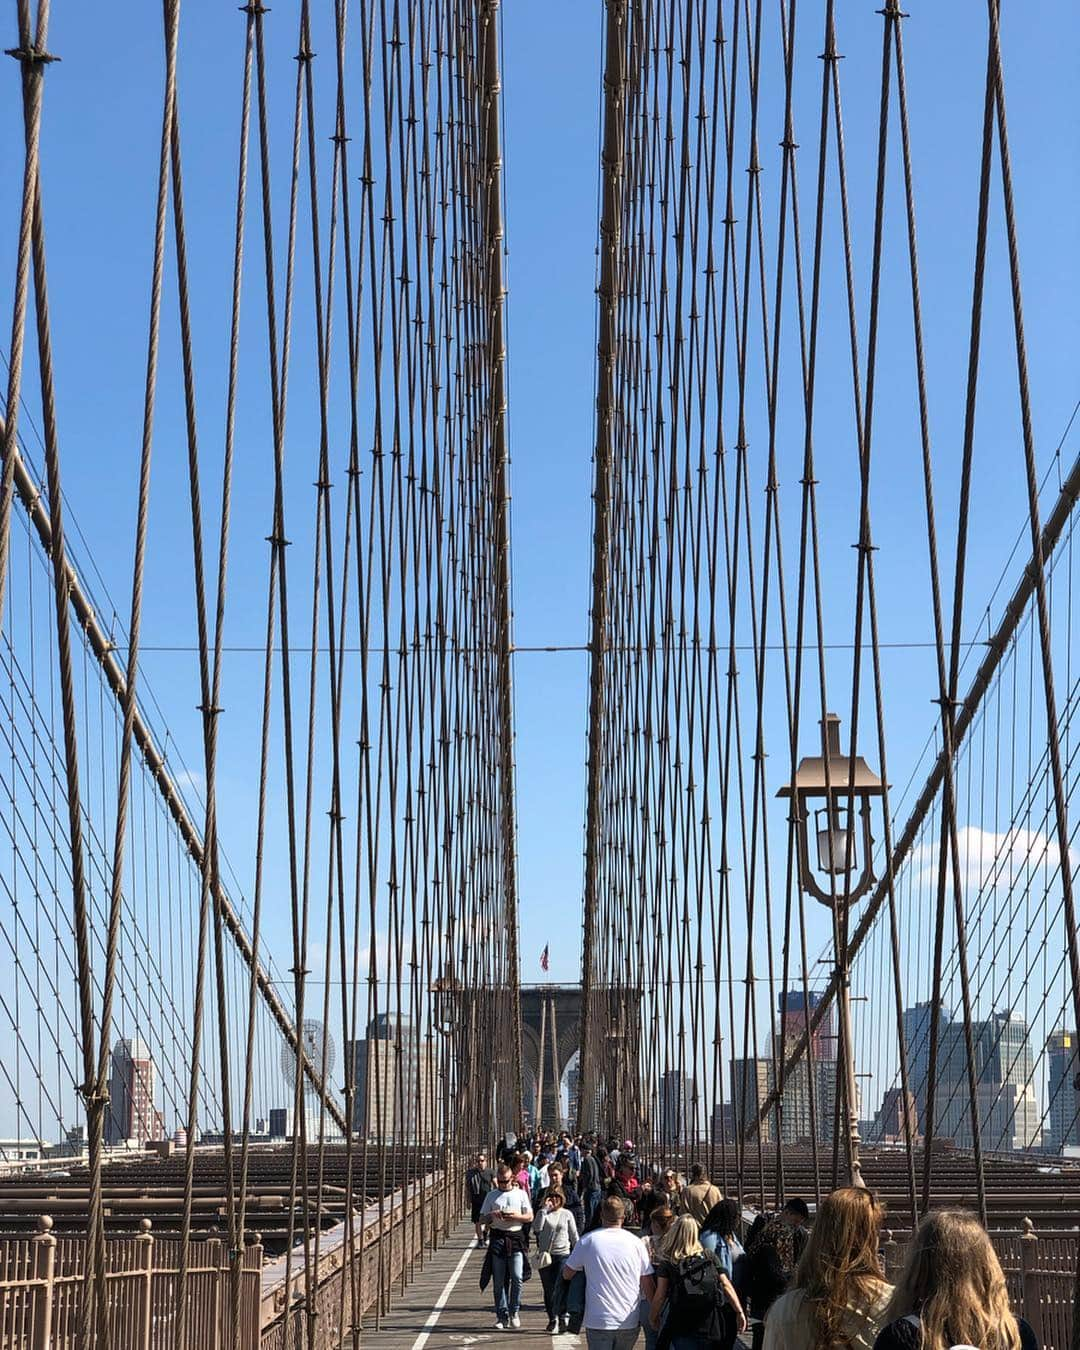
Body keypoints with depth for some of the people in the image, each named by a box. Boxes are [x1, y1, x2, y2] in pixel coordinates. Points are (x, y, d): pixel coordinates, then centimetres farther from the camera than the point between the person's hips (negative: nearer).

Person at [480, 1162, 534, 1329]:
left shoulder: (521, 1194, 9)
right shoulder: (492, 1196, 11)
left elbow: (530, 1217, 8)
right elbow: (482, 1218, 12)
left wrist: (515, 1216, -10)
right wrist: (493, 1215, -9)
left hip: (516, 1238, -1)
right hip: (497, 1238, 1)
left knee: (517, 1277, -10)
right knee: (498, 1281, 1)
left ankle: (514, 1311, 7)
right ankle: (502, 1316, 8)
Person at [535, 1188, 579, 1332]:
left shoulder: (567, 1214, 6)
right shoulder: (543, 1213, 6)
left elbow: (574, 1235, 10)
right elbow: (537, 1228, -12)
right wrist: (544, 1209, -12)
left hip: (563, 1254, -1)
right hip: (545, 1255, 1)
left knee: (561, 1287, -15)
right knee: (548, 1289, 6)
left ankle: (562, 1316, -14)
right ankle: (552, 1319, 16)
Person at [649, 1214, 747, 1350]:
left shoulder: (667, 1263, -6)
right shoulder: (710, 1257, 3)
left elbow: (660, 1296, -6)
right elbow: (726, 1286, -2)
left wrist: (653, 1318, 9)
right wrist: (739, 1312, -1)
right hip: (711, 1327, 3)